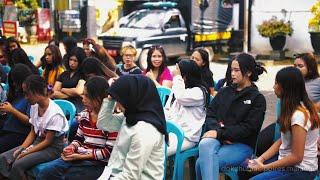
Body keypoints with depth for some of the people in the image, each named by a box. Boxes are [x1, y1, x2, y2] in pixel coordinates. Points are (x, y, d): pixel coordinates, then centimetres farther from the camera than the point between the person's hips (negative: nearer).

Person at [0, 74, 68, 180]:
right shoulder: (34, 107, 1)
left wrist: (26, 153, -19)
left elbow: (48, 141, -18)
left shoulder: (54, 113, -23)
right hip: (38, 142, 8)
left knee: (18, 165, -25)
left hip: (53, 147, -8)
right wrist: (21, 148, -7)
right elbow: (33, 133, 8)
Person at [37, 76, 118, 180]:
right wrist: (71, 147, -5)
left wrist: (81, 156, -17)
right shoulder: (84, 114, 9)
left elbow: (109, 151, -16)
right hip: (78, 157, 7)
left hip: (97, 163, -7)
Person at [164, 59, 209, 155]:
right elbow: (167, 109, 18)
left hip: (186, 136, -7)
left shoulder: (199, 91, -4)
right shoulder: (177, 89, 20)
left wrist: (177, 77, -9)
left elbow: (181, 98, -21)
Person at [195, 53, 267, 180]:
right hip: (217, 138, 4)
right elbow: (210, 114, 8)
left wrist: (220, 134, -16)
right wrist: (217, 131, -12)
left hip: (242, 144, -4)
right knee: (204, 144, -35)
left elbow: (247, 128, -8)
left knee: (202, 163, -29)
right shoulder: (224, 92, 17)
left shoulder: (257, 98, 2)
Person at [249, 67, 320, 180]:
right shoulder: (293, 108, 7)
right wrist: (261, 159, -2)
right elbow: (282, 141, 9)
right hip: (290, 164, 9)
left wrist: (264, 167, -19)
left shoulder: (299, 115, -23)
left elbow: (296, 157, -22)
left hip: (300, 171, -9)